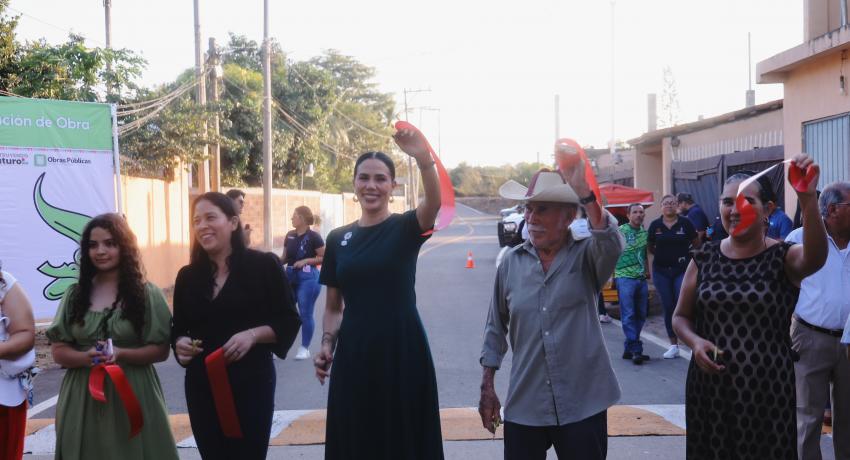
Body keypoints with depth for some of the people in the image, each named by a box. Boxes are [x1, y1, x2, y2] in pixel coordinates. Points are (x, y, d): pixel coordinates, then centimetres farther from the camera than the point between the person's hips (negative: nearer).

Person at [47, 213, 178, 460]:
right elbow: (58, 350, 7)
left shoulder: (146, 293, 1)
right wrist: (87, 357, -14)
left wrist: (120, 354, -18)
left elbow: (161, 350, -2)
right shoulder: (75, 294, 8)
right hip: (82, 397, 2)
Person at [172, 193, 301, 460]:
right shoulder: (187, 276, 7)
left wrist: (253, 334, -20)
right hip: (201, 386, 4)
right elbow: (178, 328, 15)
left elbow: (289, 321, -4)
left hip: (250, 383, -4)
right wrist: (180, 343, -7)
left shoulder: (264, 265, -6)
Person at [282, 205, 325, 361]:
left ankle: (305, 348, 12)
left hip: (307, 277, -6)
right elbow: (285, 257, 16)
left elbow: (324, 258, -11)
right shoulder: (289, 236, 8)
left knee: (305, 313, 1)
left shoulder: (313, 237, -11)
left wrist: (306, 261, -18)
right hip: (290, 276, 6)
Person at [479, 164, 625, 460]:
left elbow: (612, 245, -27)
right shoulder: (511, 263, 2)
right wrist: (487, 385, 7)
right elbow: (496, 328, 10)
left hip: (583, 404, -2)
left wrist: (585, 193, -38)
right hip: (525, 405, 2)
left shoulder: (586, 256, -3)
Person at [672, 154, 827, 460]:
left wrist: (808, 199, -45)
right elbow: (681, 317, 11)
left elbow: (815, 258, -30)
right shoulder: (704, 259, 2)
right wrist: (695, 342, -11)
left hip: (768, 388, -2)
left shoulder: (784, 257, -6)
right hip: (708, 386, 2)